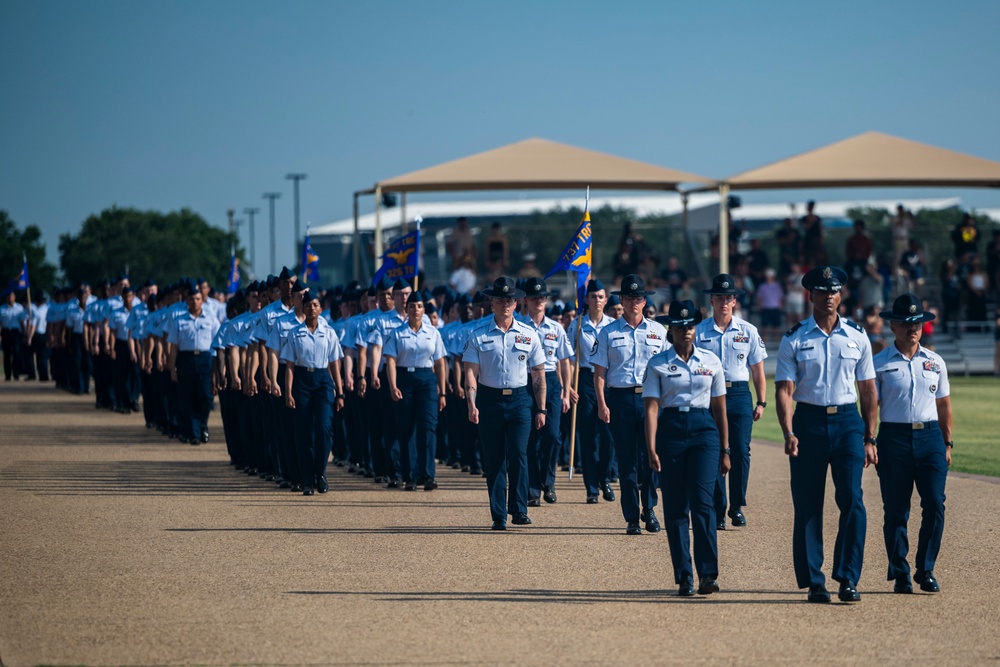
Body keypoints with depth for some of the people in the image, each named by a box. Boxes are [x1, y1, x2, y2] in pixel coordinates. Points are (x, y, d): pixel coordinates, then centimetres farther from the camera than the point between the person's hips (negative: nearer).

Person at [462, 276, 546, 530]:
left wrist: (541, 409, 7)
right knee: (493, 459, 2)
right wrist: (471, 404, -16)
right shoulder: (478, 334, 1)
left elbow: (538, 375, 10)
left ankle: (519, 510, -8)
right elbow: (471, 371, -4)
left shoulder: (528, 335, 5)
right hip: (489, 400, 0)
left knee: (518, 453, -14)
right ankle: (498, 516, 8)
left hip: (519, 399, 0)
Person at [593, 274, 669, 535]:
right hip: (620, 398, -1)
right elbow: (600, 371, 3)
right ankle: (632, 517, 5)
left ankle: (649, 508, 16)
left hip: (651, 398, 1)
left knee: (651, 455, -3)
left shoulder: (658, 331, 10)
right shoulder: (609, 333, 5)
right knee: (626, 459, 0)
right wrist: (602, 404, -7)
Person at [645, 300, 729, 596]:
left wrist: (724, 450, 12)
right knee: (675, 506, 1)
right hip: (670, 430, 0)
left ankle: (708, 574, -14)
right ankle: (684, 577, 6)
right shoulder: (658, 364, 2)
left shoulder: (711, 361, 8)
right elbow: (651, 408, -3)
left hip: (704, 430, 0)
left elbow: (719, 407, 12)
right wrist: (651, 449, -13)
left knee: (702, 501, -12)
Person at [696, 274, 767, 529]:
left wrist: (761, 403, 5)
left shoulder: (748, 331, 7)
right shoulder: (699, 331, 4)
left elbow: (757, 370, 10)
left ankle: (737, 506, 5)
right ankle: (718, 511, 5)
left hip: (739, 396, 0)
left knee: (741, 451, -7)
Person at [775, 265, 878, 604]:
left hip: (848, 423, 1)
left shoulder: (857, 337, 8)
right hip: (809, 422, -1)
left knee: (852, 500, -10)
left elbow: (868, 391, 11)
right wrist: (789, 433, -16)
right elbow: (784, 389, -2)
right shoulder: (794, 339, 2)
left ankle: (848, 578, -6)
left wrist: (869, 439, 6)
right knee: (807, 505, 1)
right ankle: (813, 582, 7)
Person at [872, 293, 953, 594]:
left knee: (935, 504, -7)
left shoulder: (935, 362, 12)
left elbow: (944, 405, 17)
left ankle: (925, 570, 4)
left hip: (930, 437, 2)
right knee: (896, 510, 0)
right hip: (894, 437, -2)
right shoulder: (880, 363, 3)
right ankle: (900, 574, 10)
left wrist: (947, 443, 13)